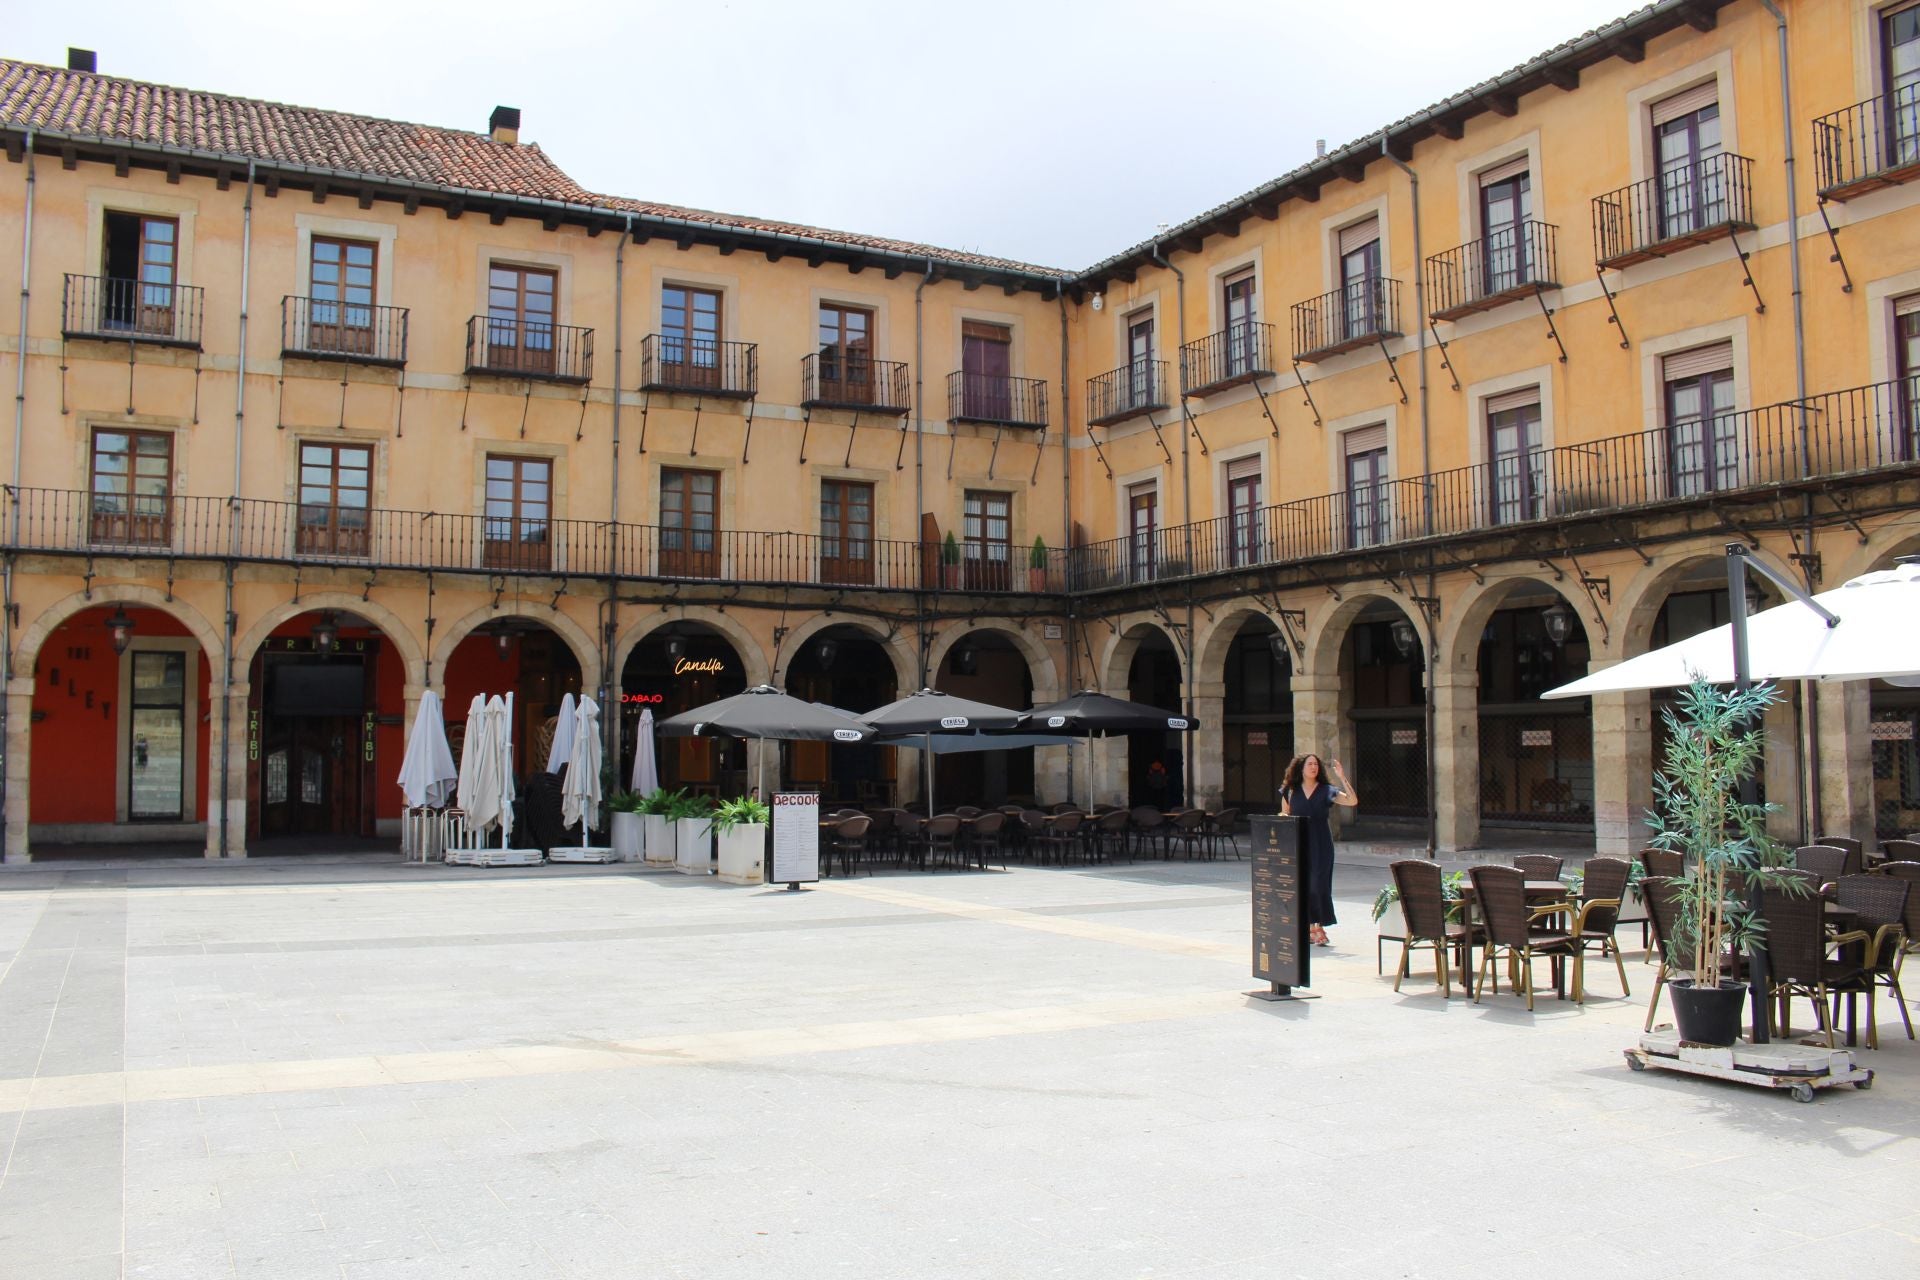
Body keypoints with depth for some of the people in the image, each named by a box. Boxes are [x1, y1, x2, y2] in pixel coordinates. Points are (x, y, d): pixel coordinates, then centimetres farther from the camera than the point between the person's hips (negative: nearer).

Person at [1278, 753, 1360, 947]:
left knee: (1319, 884, -5)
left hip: (1320, 843, -2)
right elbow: (1284, 814, 16)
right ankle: (1309, 928, 13)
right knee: (1302, 884, 3)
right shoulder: (1290, 790, 7)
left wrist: (1342, 778, -16)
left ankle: (1319, 928, -1)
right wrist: (1283, 817, -8)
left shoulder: (1326, 790, 1)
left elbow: (1353, 801, -8)